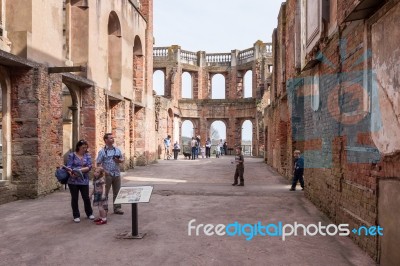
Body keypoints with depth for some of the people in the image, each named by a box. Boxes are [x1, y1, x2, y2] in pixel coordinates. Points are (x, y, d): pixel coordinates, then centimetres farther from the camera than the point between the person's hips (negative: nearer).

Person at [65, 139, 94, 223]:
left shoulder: (87, 155, 6)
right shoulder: (72, 155, 0)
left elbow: (89, 166, -5)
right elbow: (68, 166, -8)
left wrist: (80, 170, -19)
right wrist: (71, 173, -28)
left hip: (84, 180, 1)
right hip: (73, 181, -1)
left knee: (86, 197, 6)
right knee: (74, 198, 6)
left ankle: (89, 213, 26)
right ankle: (76, 216, 21)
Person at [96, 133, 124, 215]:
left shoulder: (117, 150, 10)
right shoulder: (102, 151, -4)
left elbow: (122, 159, 15)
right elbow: (99, 164, -6)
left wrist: (119, 160, -7)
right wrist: (104, 171, -18)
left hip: (117, 174, 4)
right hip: (107, 175, -4)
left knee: (117, 192, 9)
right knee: (105, 192, 4)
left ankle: (117, 208, 18)